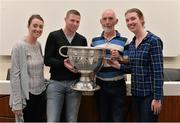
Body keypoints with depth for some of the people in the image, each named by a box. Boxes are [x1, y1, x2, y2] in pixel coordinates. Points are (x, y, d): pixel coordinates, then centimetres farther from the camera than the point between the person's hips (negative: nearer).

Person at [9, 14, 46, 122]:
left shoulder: (38, 45, 4)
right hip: (27, 95, -6)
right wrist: (17, 102, -16)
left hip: (41, 93, 6)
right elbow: (15, 75, -15)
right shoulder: (19, 47, -14)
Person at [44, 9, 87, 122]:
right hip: (56, 83, -2)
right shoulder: (54, 36, 0)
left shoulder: (82, 40, 10)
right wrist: (63, 63, -21)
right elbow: (47, 60, -5)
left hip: (75, 84, 3)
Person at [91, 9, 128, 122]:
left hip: (118, 85, -3)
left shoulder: (124, 41, 0)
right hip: (100, 85, 3)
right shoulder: (95, 41, 8)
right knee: (103, 118, 15)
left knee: (118, 119, 3)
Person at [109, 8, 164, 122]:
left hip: (149, 94, -7)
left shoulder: (154, 41, -13)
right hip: (136, 93, 7)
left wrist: (157, 98, -18)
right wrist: (118, 66, -1)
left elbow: (158, 71, -16)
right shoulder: (131, 44, 8)